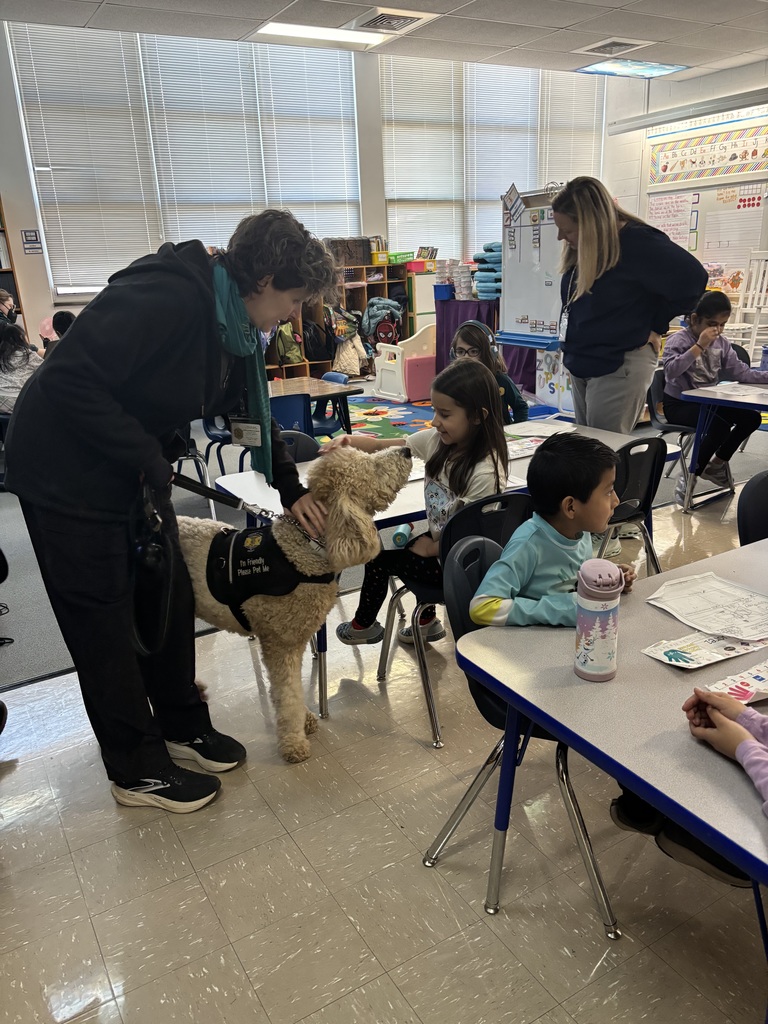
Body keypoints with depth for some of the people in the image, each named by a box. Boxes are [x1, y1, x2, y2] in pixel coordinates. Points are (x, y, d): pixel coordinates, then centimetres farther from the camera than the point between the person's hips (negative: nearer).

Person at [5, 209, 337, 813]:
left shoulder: (235, 324, 1)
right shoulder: (166, 298, -28)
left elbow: (253, 412, 12)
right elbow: (70, 382, -31)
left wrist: (293, 490, 4)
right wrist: (151, 462, -25)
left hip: (137, 470, 9)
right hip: (67, 473, -9)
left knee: (169, 597, 14)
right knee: (105, 621, 3)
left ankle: (182, 728, 33)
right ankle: (138, 769, 20)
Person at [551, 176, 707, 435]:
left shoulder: (636, 242, -18)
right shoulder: (580, 249, 5)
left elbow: (691, 279, -18)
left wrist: (655, 325, -7)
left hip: (620, 365, -8)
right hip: (581, 363, 8)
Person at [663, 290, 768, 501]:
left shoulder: (722, 343, 7)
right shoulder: (678, 340, -13)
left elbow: (740, 371, 1)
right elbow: (670, 370, -32)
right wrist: (699, 346, -30)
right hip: (679, 404, -8)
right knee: (721, 426, -29)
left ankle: (717, 464, 15)